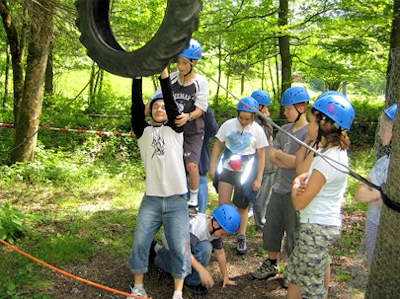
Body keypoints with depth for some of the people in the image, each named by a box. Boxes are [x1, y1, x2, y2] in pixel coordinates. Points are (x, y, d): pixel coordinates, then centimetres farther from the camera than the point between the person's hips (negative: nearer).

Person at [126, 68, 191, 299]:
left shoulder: (175, 130, 7)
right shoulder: (144, 132, 9)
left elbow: (172, 103, -7)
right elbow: (137, 106, -4)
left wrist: (164, 73, -15)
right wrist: (137, 76, -12)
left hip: (177, 200, -1)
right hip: (151, 199, 1)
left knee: (180, 247, 0)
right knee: (140, 244, 3)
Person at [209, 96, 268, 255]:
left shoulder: (258, 130, -6)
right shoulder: (228, 125, -5)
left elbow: (261, 156, -2)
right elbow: (218, 145, 4)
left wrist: (258, 179, -5)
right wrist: (212, 167, 2)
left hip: (246, 172, -1)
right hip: (227, 169, 1)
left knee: (243, 206, 8)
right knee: (223, 204, -3)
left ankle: (241, 238, 23)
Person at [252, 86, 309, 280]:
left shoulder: (310, 132, -13)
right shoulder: (285, 130, 10)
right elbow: (272, 156, 4)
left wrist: (279, 154, -8)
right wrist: (291, 162, -13)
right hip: (278, 189, 7)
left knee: (294, 234, 5)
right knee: (271, 228, 17)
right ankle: (271, 264, 35)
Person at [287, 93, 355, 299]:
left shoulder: (327, 160, -26)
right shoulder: (338, 150, 4)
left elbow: (299, 203, -22)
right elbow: (312, 173, 17)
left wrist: (296, 188, -1)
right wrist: (299, 179, -6)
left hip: (316, 228, -10)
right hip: (329, 222, 10)